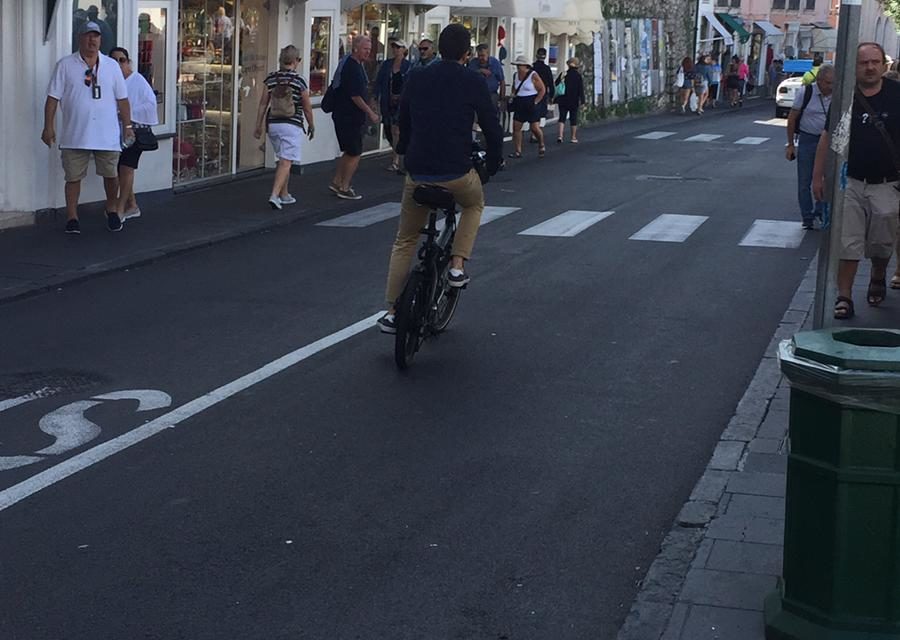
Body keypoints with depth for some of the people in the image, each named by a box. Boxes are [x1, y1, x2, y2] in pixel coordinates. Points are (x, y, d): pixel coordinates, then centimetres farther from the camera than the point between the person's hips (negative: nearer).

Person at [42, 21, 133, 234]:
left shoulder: (111, 65, 8)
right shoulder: (65, 65, 1)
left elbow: (122, 99, 10)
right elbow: (53, 98, 0)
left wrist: (127, 126, 5)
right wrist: (48, 127, -5)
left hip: (107, 134, 2)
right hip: (75, 135, -1)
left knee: (111, 175, 8)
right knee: (73, 177, 3)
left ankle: (112, 211, 28)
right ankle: (72, 217, 11)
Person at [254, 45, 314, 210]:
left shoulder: (271, 78, 3)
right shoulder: (299, 80, -7)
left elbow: (263, 104, 3)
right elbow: (307, 107, -2)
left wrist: (259, 126, 10)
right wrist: (311, 126, 12)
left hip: (273, 124, 5)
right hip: (292, 125, -5)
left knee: (283, 160, 20)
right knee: (286, 162, -7)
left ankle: (284, 195, 28)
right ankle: (275, 195, -21)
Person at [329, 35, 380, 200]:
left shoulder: (350, 64, 14)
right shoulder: (353, 68, -19)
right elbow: (355, 96, -22)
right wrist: (370, 113, -16)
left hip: (344, 116, 10)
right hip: (349, 117, -10)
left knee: (350, 151, 18)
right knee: (354, 153, -3)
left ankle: (336, 182, 24)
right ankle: (344, 188, 4)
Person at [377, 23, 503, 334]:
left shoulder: (416, 79, 10)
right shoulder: (473, 81, -1)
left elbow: (403, 125, 18)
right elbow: (492, 128, 0)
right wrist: (493, 165, 17)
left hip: (417, 174, 3)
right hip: (457, 173, -3)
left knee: (404, 242, 18)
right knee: (474, 205, 32)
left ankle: (392, 311, 13)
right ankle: (457, 265, 16)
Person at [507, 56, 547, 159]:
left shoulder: (533, 76, -12)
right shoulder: (516, 75, 7)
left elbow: (542, 90, -9)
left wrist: (535, 102, -13)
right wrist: (513, 95, 8)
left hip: (531, 105, -6)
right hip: (519, 105, 6)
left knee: (534, 128, -5)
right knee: (516, 127, -1)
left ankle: (541, 146, 21)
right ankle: (518, 151, 5)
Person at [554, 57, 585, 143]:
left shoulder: (563, 75, -1)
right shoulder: (578, 76, -5)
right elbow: (581, 90, -5)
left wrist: (556, 100, 14)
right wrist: (582, 101, -2)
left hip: (563, 101, 1)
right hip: (574, 101, -1)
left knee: (562, 117, 4)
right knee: (573, 119, 7)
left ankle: (560, 135, -12)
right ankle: (573, 137, 10)